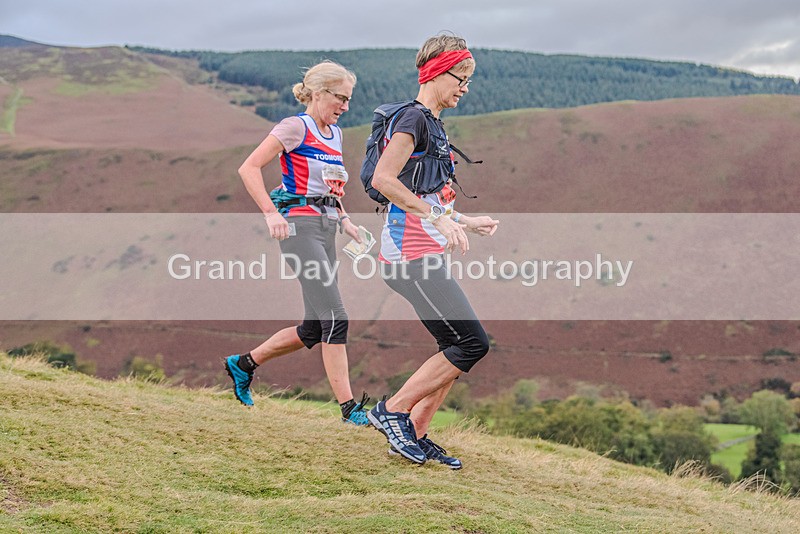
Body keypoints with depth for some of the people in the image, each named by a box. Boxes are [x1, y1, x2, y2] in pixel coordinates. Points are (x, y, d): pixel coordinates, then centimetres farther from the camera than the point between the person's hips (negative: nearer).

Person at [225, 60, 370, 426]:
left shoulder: (334, 134, 18)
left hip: (325, 230, 9)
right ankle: (349, 407, -12)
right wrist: (271, 213, -20)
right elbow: (249, 169, -12)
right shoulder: (296, 127, -6)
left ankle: (244, 363, 26)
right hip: (300, 227, -9)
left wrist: (344, 220, 15)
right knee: (334, 318, -14)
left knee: (313, 330, 9)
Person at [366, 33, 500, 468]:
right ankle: (392, 410, -3)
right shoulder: (414, 118, -10)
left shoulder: (433, 124, 20)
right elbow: (383, 180, -24)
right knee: (472, 343, -11)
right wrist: (438, 217, -27)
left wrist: (466, 222, 24)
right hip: (412, 256, -10)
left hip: (425, 257, 10)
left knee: (457, 349, 9)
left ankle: (415, 434, 14)